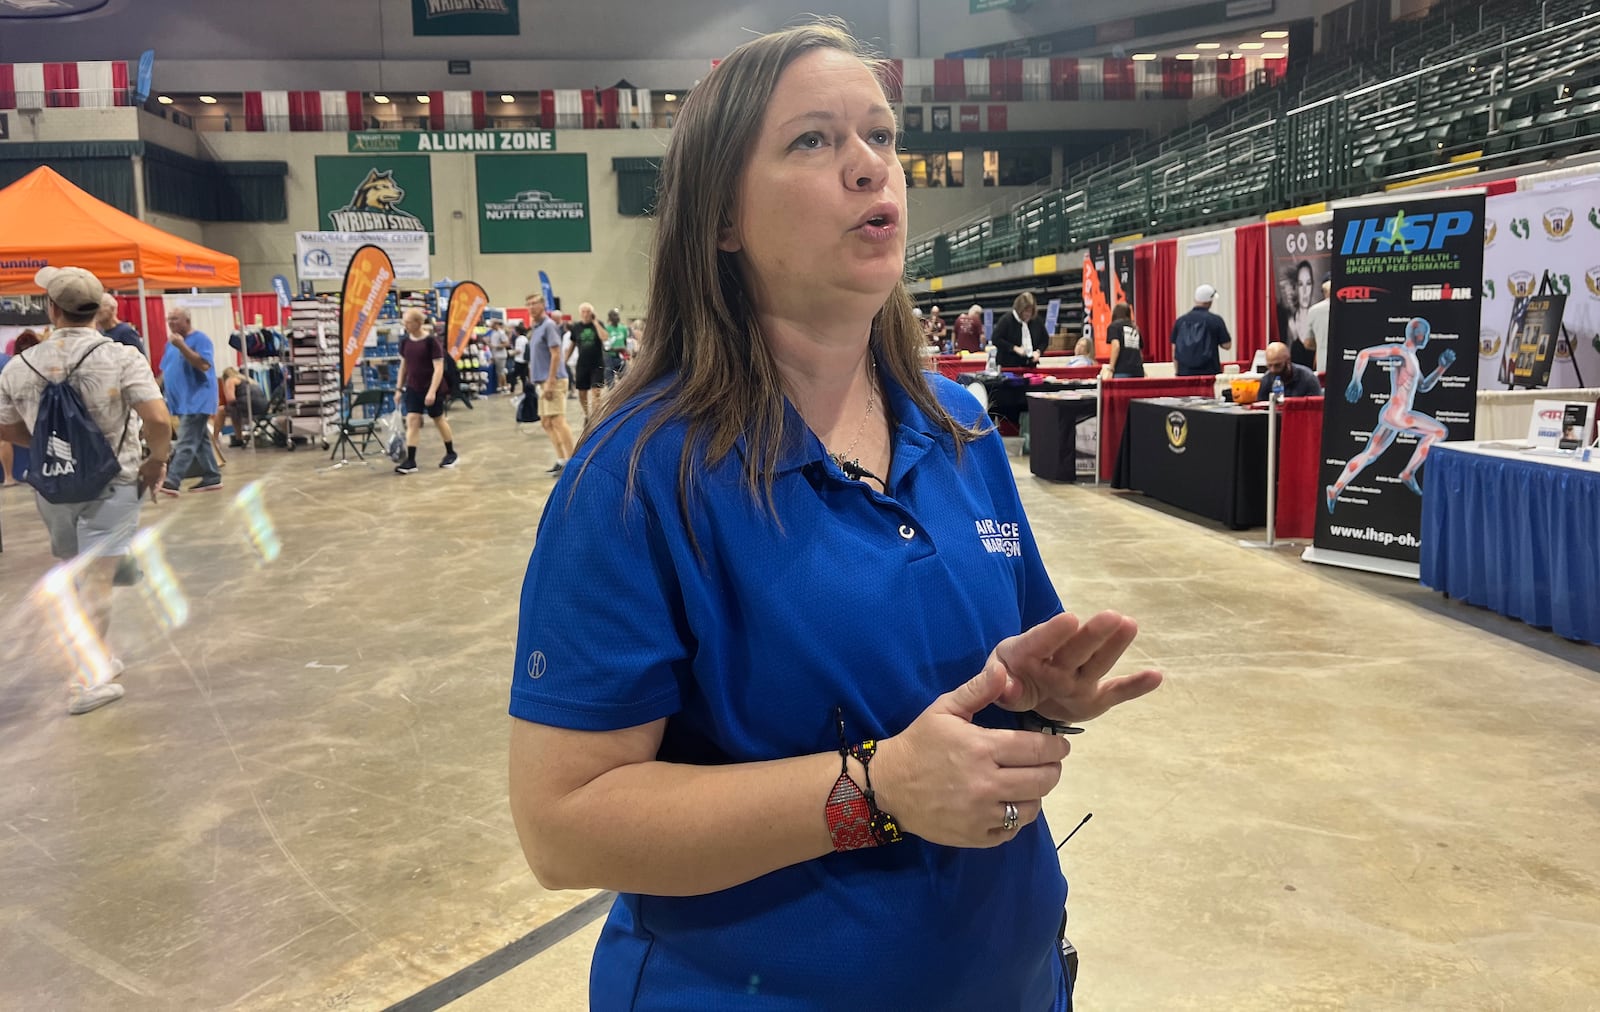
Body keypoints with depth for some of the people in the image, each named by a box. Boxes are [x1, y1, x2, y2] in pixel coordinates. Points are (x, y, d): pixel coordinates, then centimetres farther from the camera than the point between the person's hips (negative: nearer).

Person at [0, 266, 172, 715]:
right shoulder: (122, 358, -13)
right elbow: (158, 420, -22)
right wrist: (157, 461, -5)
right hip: (111, 485, -3)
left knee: (76, 573, 21)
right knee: (96, 578, -3)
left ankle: (99, 656, 33)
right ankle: (88, 679, -3)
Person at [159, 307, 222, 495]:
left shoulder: (200, 339, -9)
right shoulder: (171, 342, 16)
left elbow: (204, 365, -23)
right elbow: (165, 371, 22)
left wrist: (182, 346, -26)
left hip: (197, 401, -9)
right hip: (181, 401, 9)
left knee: (186, 444, -13)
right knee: (201, 441, 11)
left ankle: (172, 482, -20)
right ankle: (212, 478, 16)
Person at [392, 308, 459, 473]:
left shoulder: (431, 341, -15)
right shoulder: (405, 342, 2)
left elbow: (439, 368, -17)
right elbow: (403, 366, 13)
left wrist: (432, 391, -24)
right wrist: (399, 388, 11)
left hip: (431, 389, -5)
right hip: (412, 388, 5)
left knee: (439, 420, 9)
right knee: (412, 421, -5)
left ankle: (451, 454, 27)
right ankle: (410, 461, -6)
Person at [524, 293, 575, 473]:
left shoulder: (549, 326, -10)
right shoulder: (537, 328, 17)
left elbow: (556, 354, -17)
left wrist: (550, 382, -21)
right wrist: (539, 382, 18)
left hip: (553, 381, -10)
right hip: (542, 382, 10)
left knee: (558, 421, -12)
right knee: (546, 423, 11)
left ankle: (571, 462, -10)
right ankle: (562, 460, 15)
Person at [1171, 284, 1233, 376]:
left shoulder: (1180, 320, 4)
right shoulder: (1215, 320, -5)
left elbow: (1174, 350, 7)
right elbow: (1227, 344, 0)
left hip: (1184, 373, 3)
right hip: (1209, 373, -3)